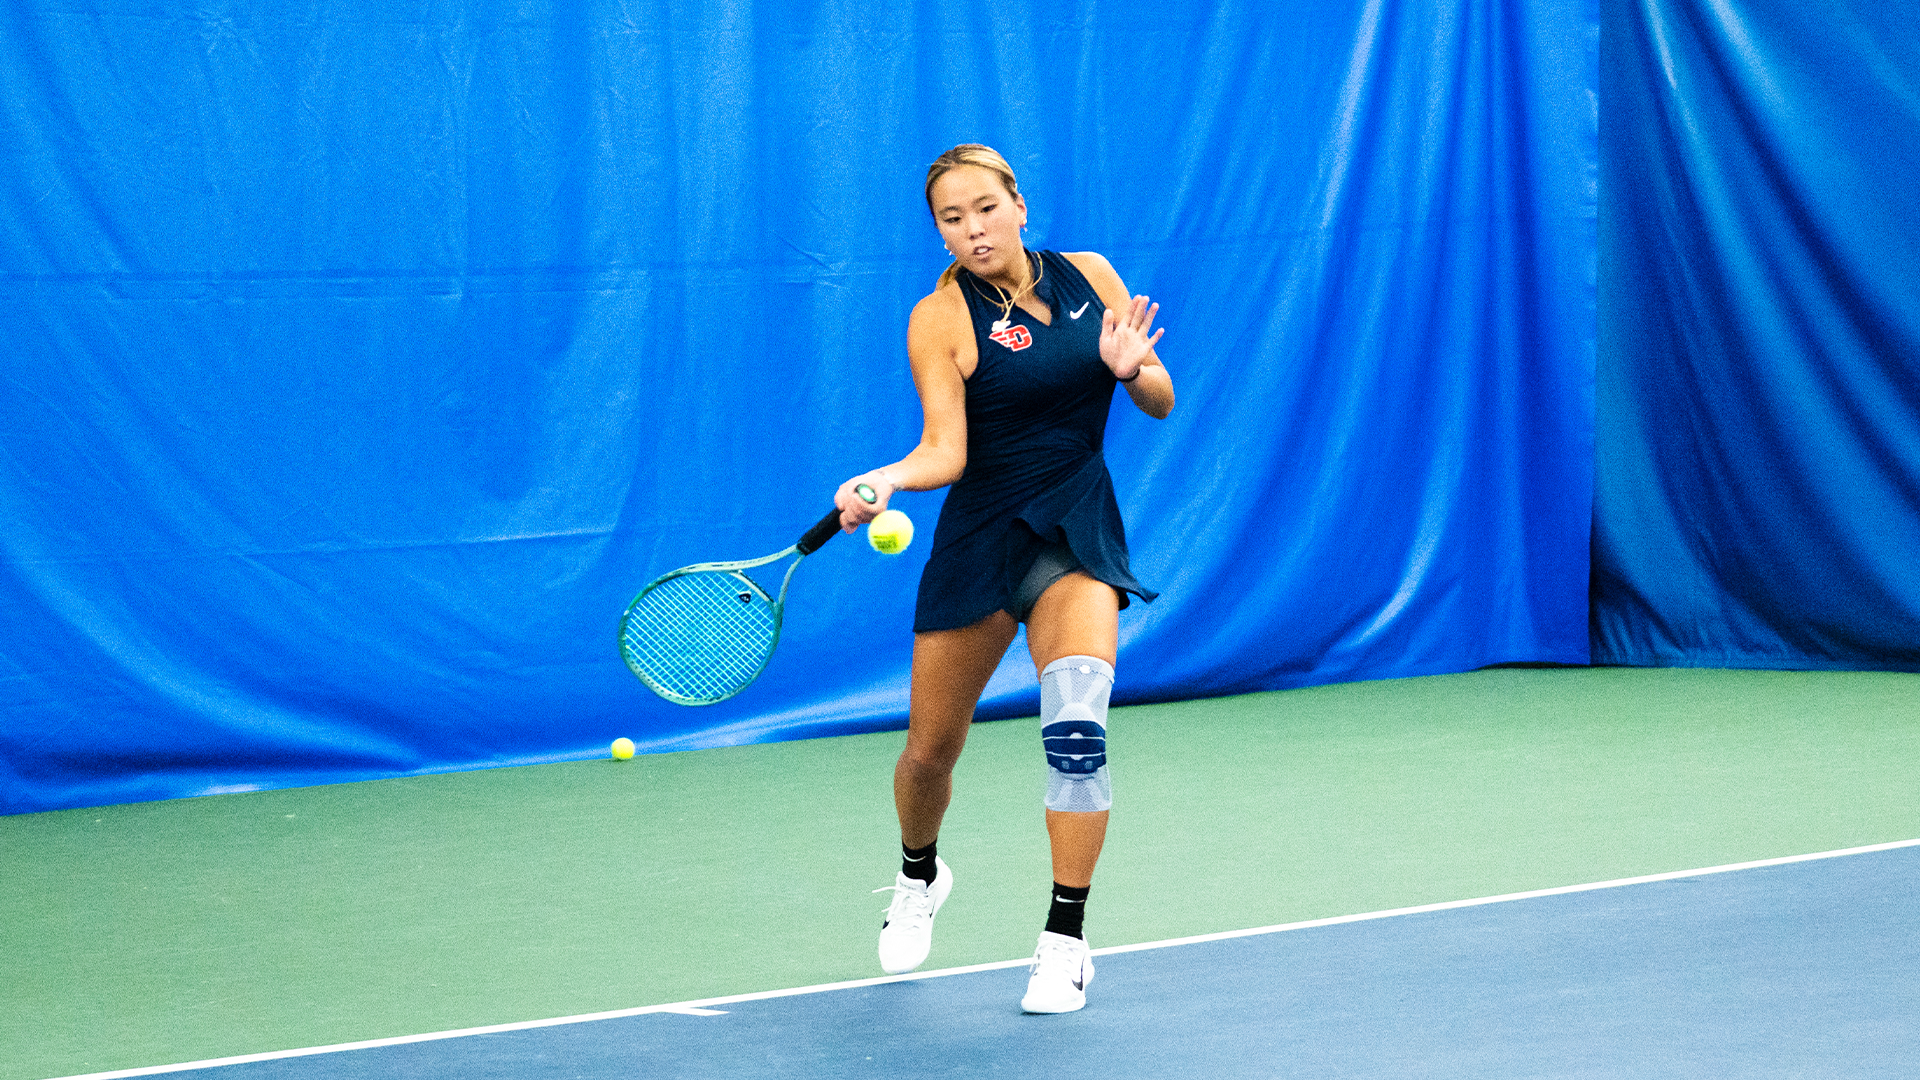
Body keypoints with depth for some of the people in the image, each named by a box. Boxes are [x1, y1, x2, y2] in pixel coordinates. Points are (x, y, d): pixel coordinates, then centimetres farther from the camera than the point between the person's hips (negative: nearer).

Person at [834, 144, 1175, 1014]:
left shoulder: (1091, 276, 1)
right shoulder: (940, 318, -8)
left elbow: (1161, 403, 6)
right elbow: (945, 450, -17)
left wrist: (1130, 369, -16)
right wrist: (886, 481, -37)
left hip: (1078, 532, 1)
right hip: (982, 538, 0)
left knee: (1076, 726, -22)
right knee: (931, 750, 8)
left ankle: (1065, 942, -11)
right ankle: (918, 877, 43)